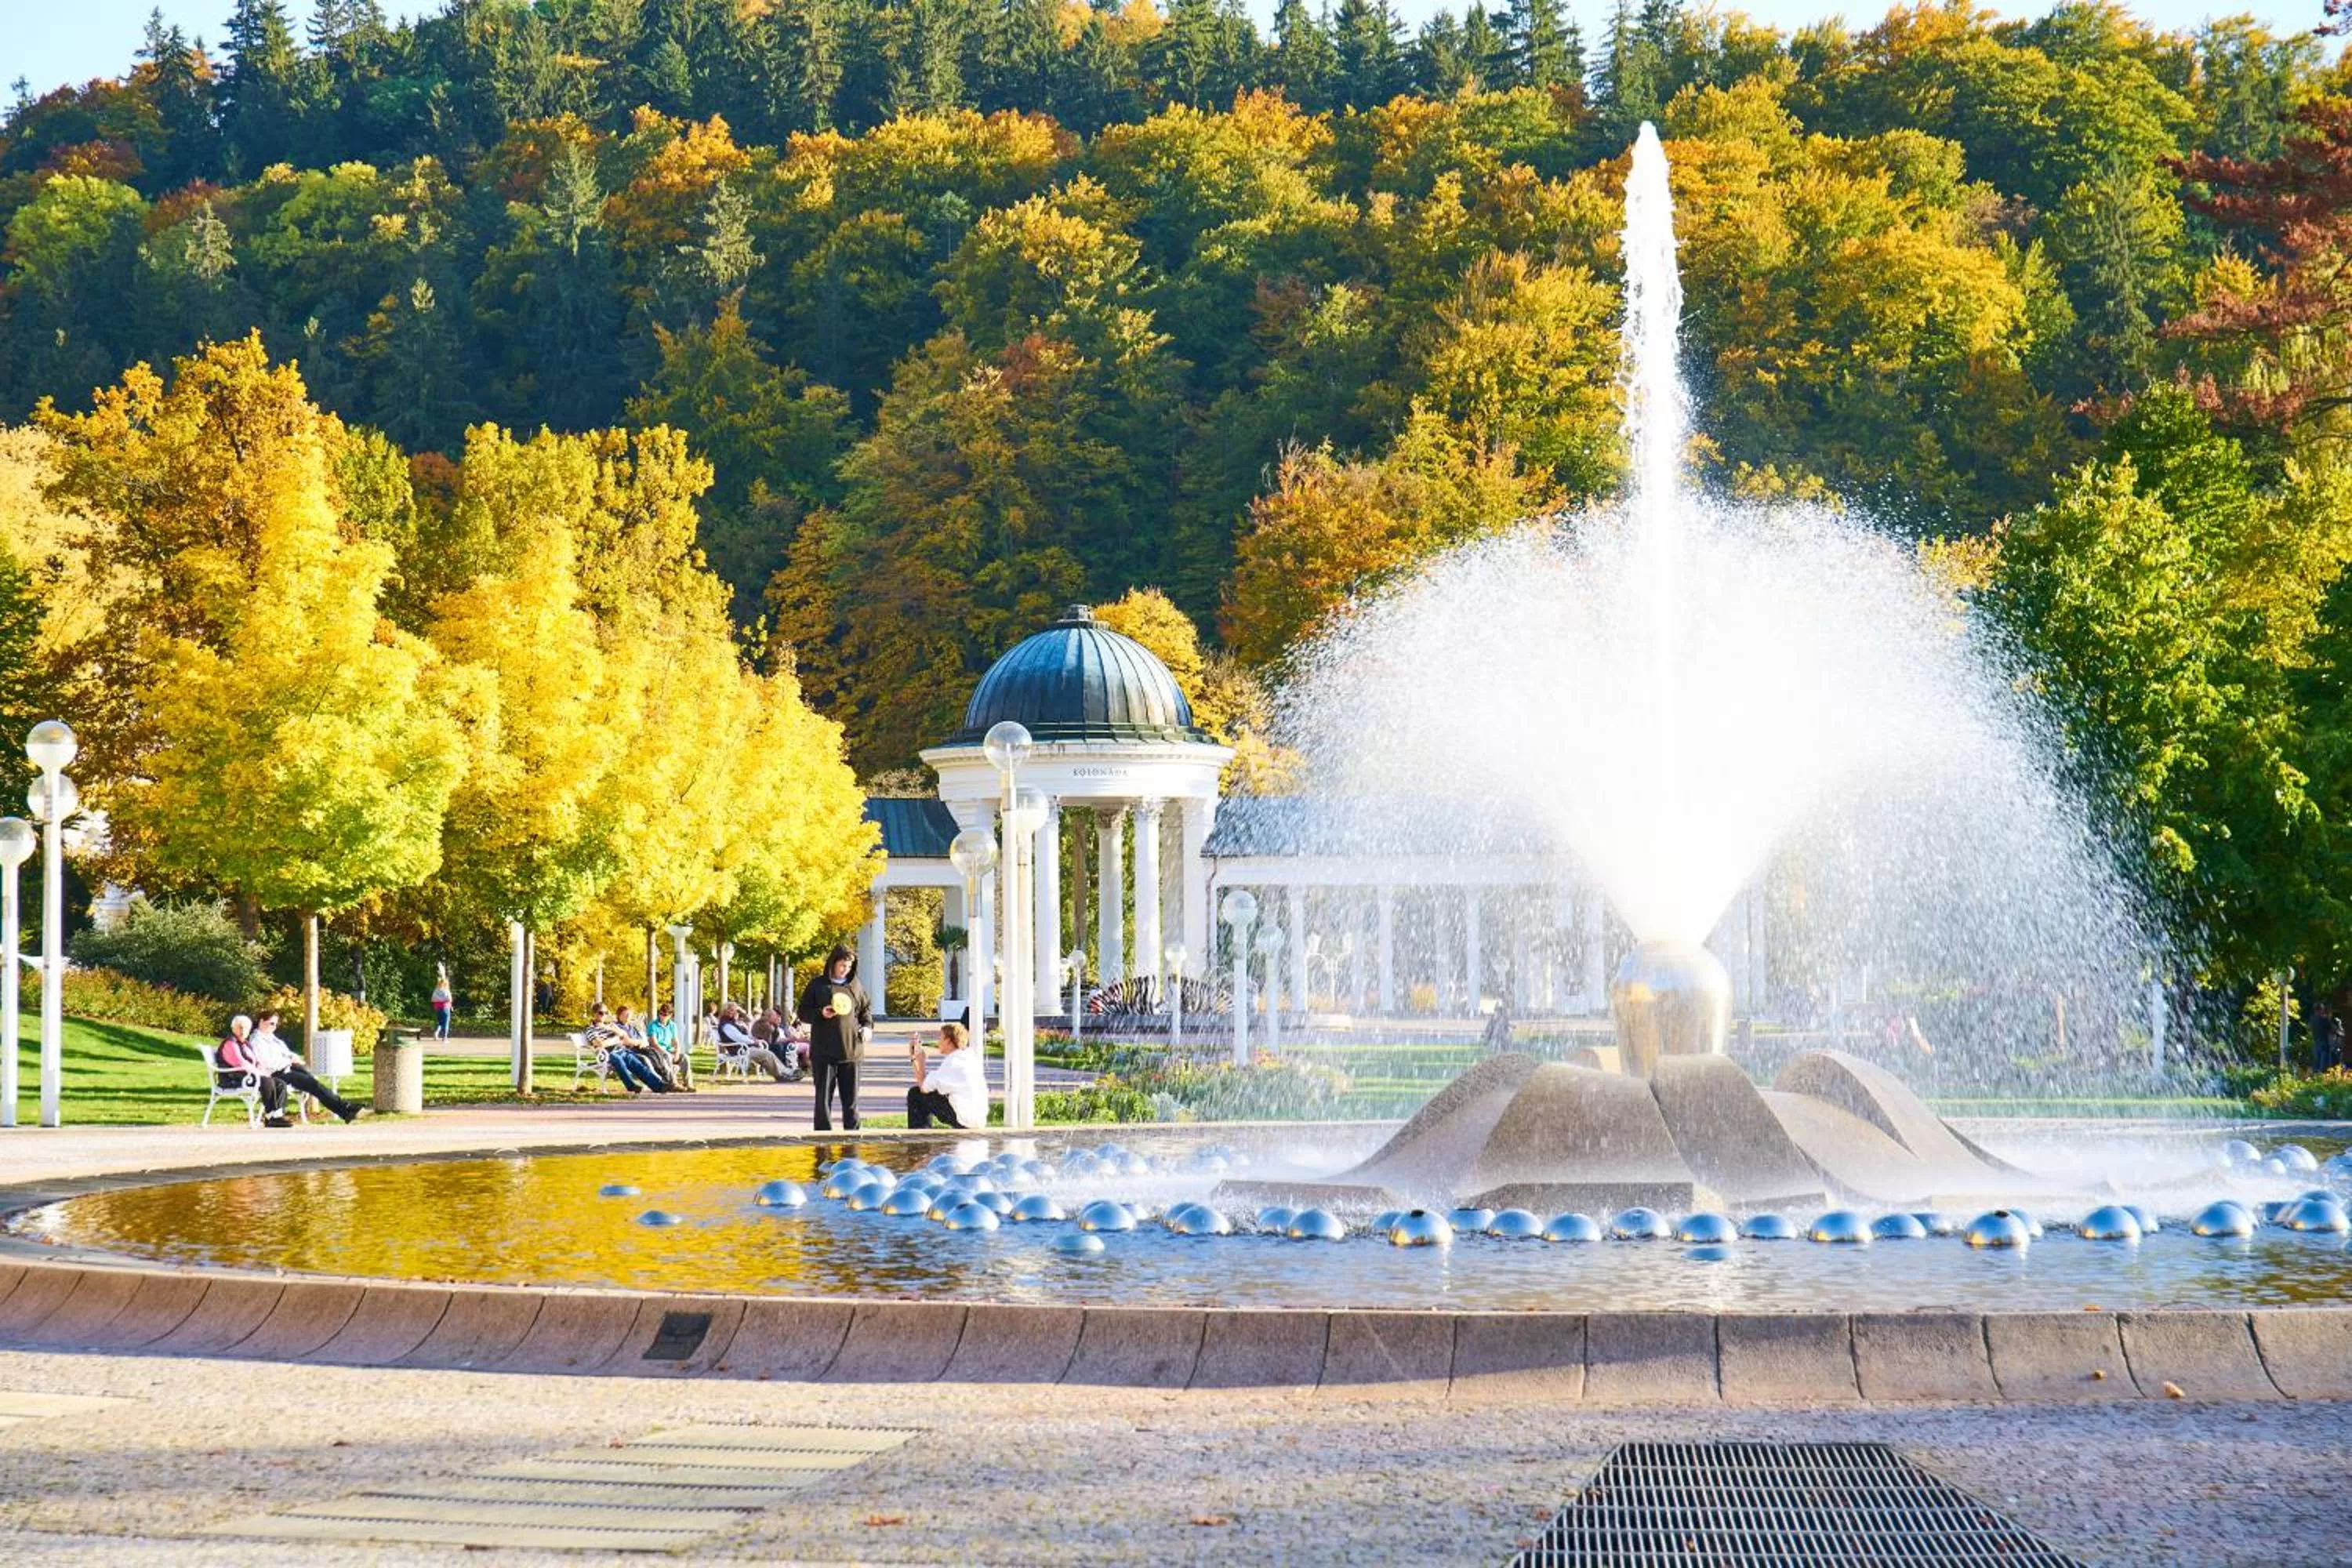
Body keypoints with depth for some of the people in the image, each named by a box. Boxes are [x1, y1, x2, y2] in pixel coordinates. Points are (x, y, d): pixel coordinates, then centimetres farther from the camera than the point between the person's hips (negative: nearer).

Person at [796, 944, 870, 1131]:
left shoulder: (856, 986, 10)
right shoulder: (817, 985, 1)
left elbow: (867, 1008, 22)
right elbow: (803, 1013, 3)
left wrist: (867, 1026, 4)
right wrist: (820, 1014, -16)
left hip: (851, 1050, 3)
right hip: (824, 1051, -3)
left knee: (851, 1096, 6)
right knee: (824, 1096, -1)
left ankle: (852, 1133, 12)